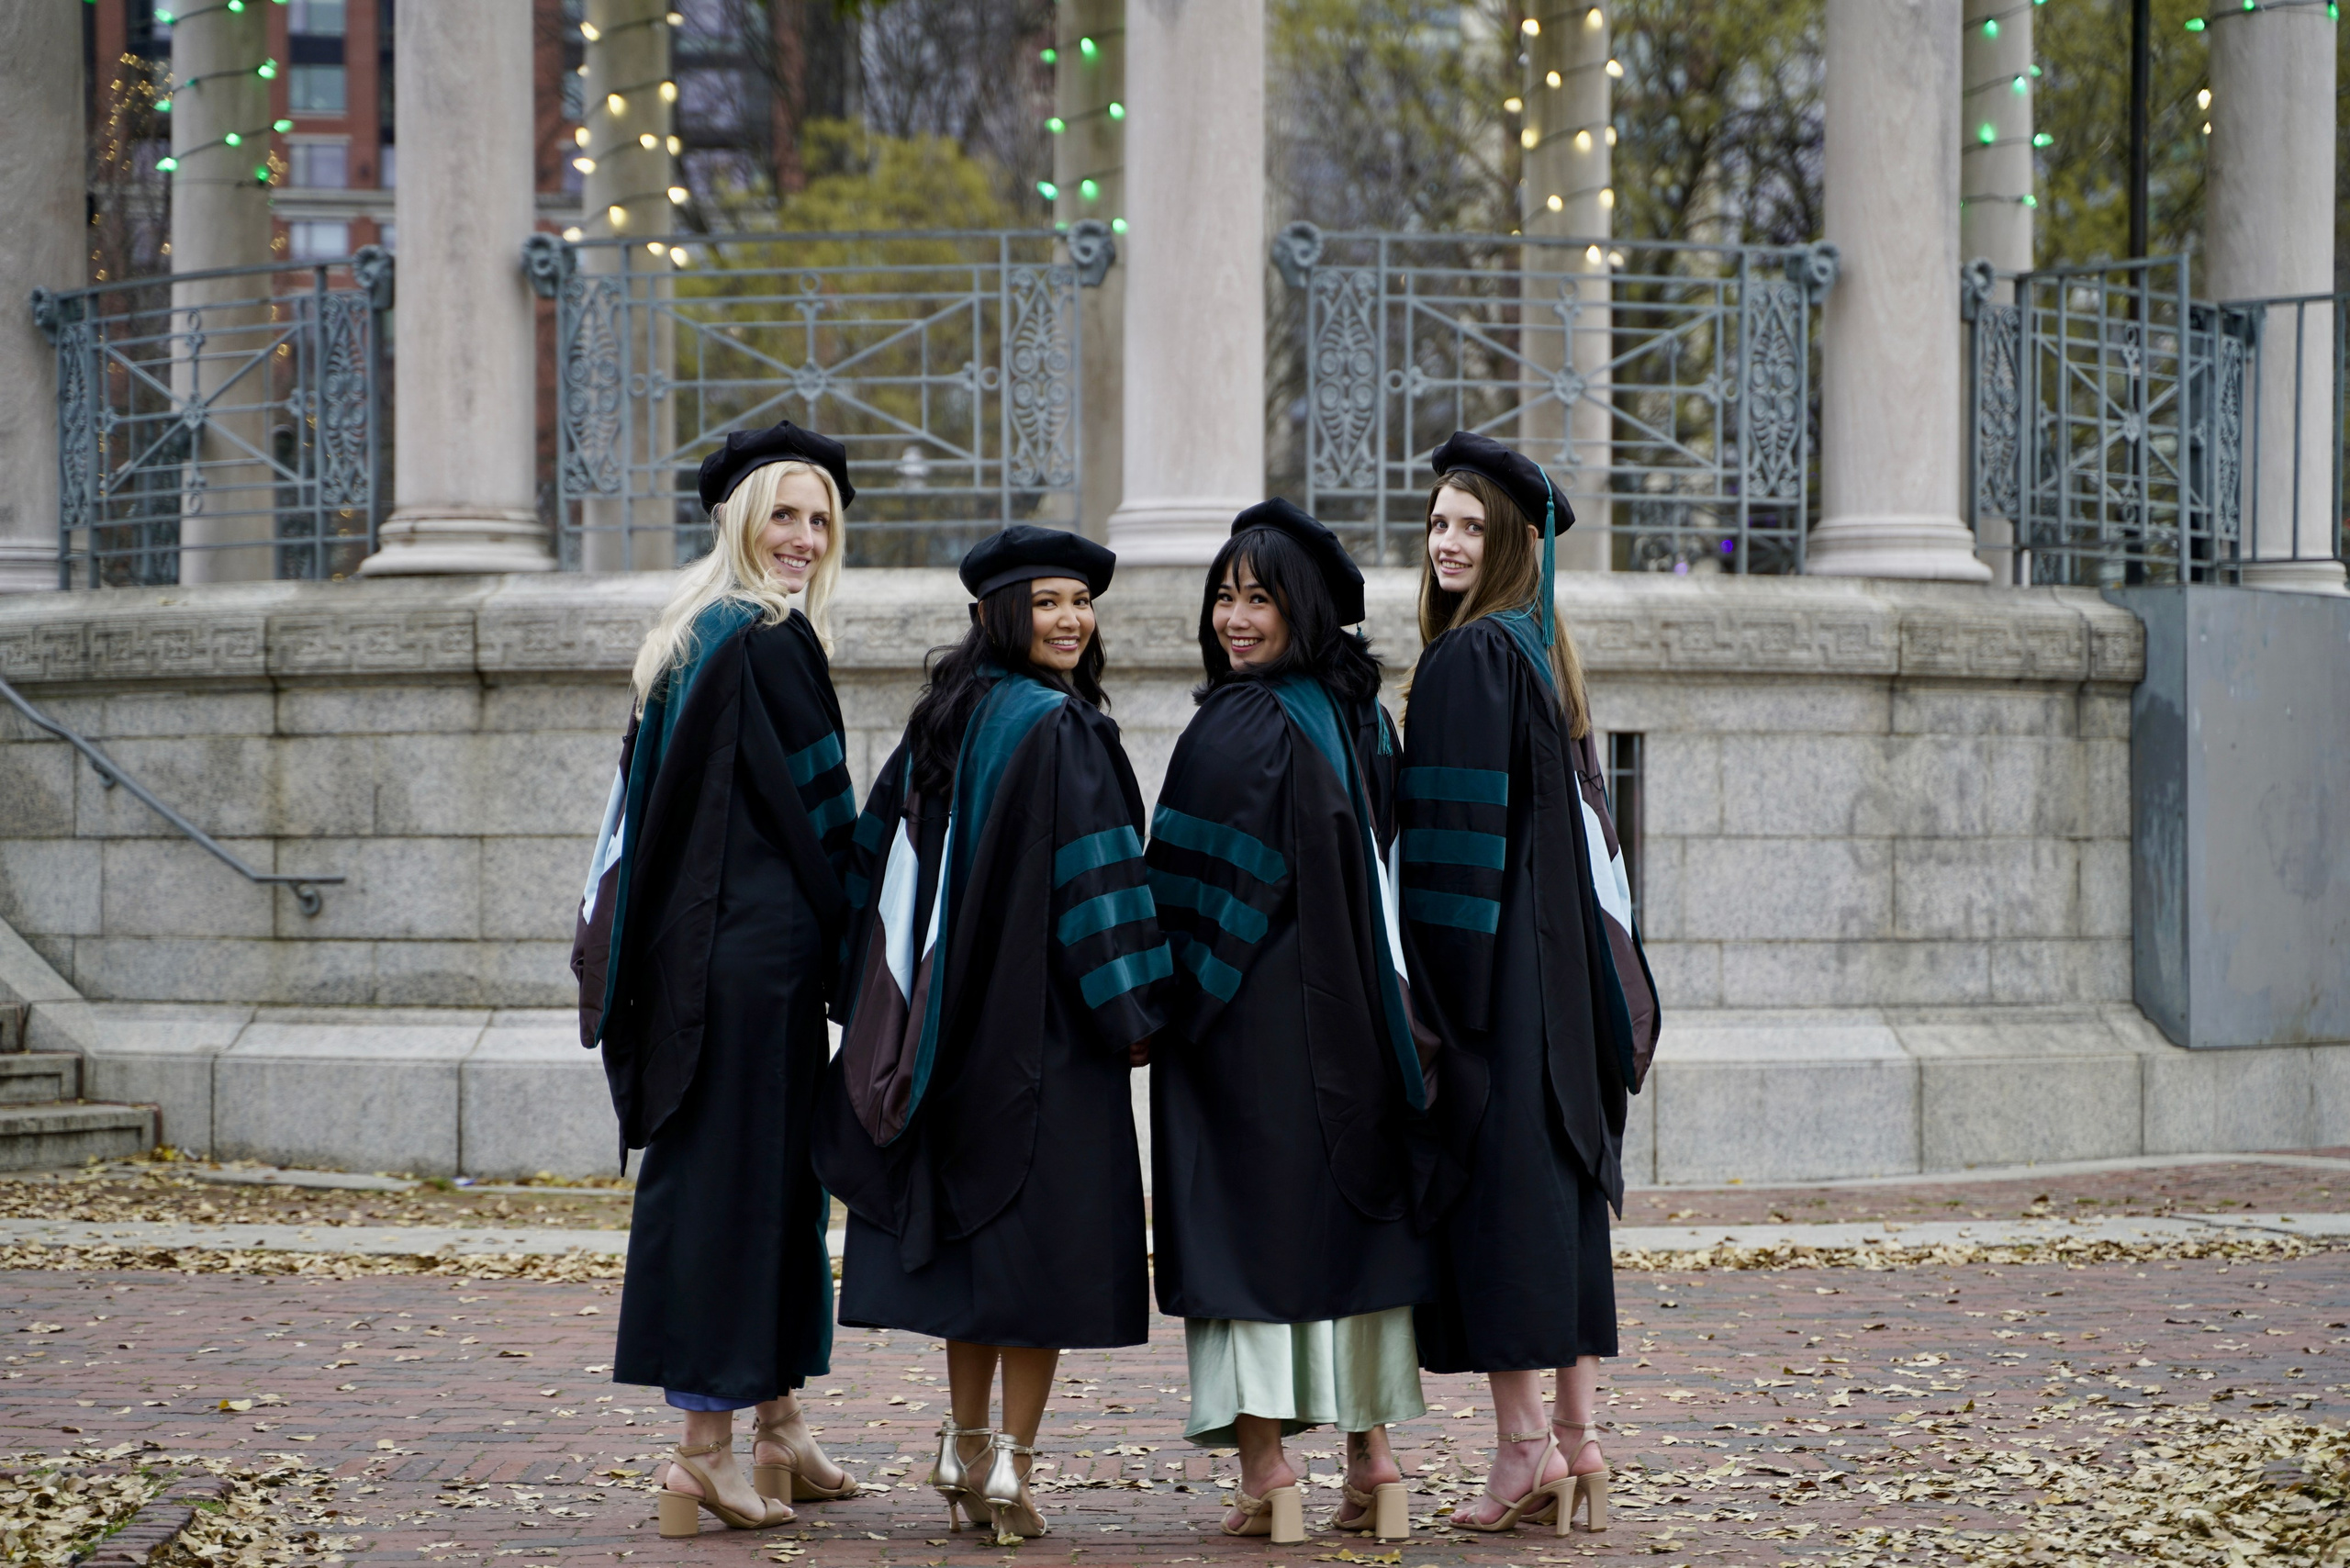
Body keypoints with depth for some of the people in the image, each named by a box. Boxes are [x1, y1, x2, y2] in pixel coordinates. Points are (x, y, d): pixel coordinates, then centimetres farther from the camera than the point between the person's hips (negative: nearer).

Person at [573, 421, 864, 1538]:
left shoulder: (692, 637, 15)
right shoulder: (767, 641, -13)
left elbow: (647, 796, 17)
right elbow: (815, 803, -11)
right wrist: (852, 931, 1)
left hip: (687, 937, 9)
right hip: (760, 939, -9)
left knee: (776, 1175, 13)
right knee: (741, 1173, -6)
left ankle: (776, 1434, 18)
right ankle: (705, 1448, -5)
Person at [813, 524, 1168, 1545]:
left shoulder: (941, 722, 10)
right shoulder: (1055, 727, -13)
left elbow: (882, 860, 13)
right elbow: (1093, 877, -17)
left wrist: (879, 1003, 19)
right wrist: (1132, 1012, -11)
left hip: (954, 1017, 7)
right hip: (1043, 1014, -7)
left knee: (970, 1229, 14)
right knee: (1039, 1226, -2)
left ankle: (964, 1452, 19)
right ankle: (1009, 1466, -3)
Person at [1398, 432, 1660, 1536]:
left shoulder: (1468, 658, -14)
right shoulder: (1541, 651, 15)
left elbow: (1460, 827, -19)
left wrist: (1440, 983, -17)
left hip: (1491, 950, -9)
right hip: (1561, 955, 9)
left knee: (1497, 1180, -6)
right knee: (1563, 1184, 9)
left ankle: (1523, 1440, -5)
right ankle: (1578, 1431, 11)